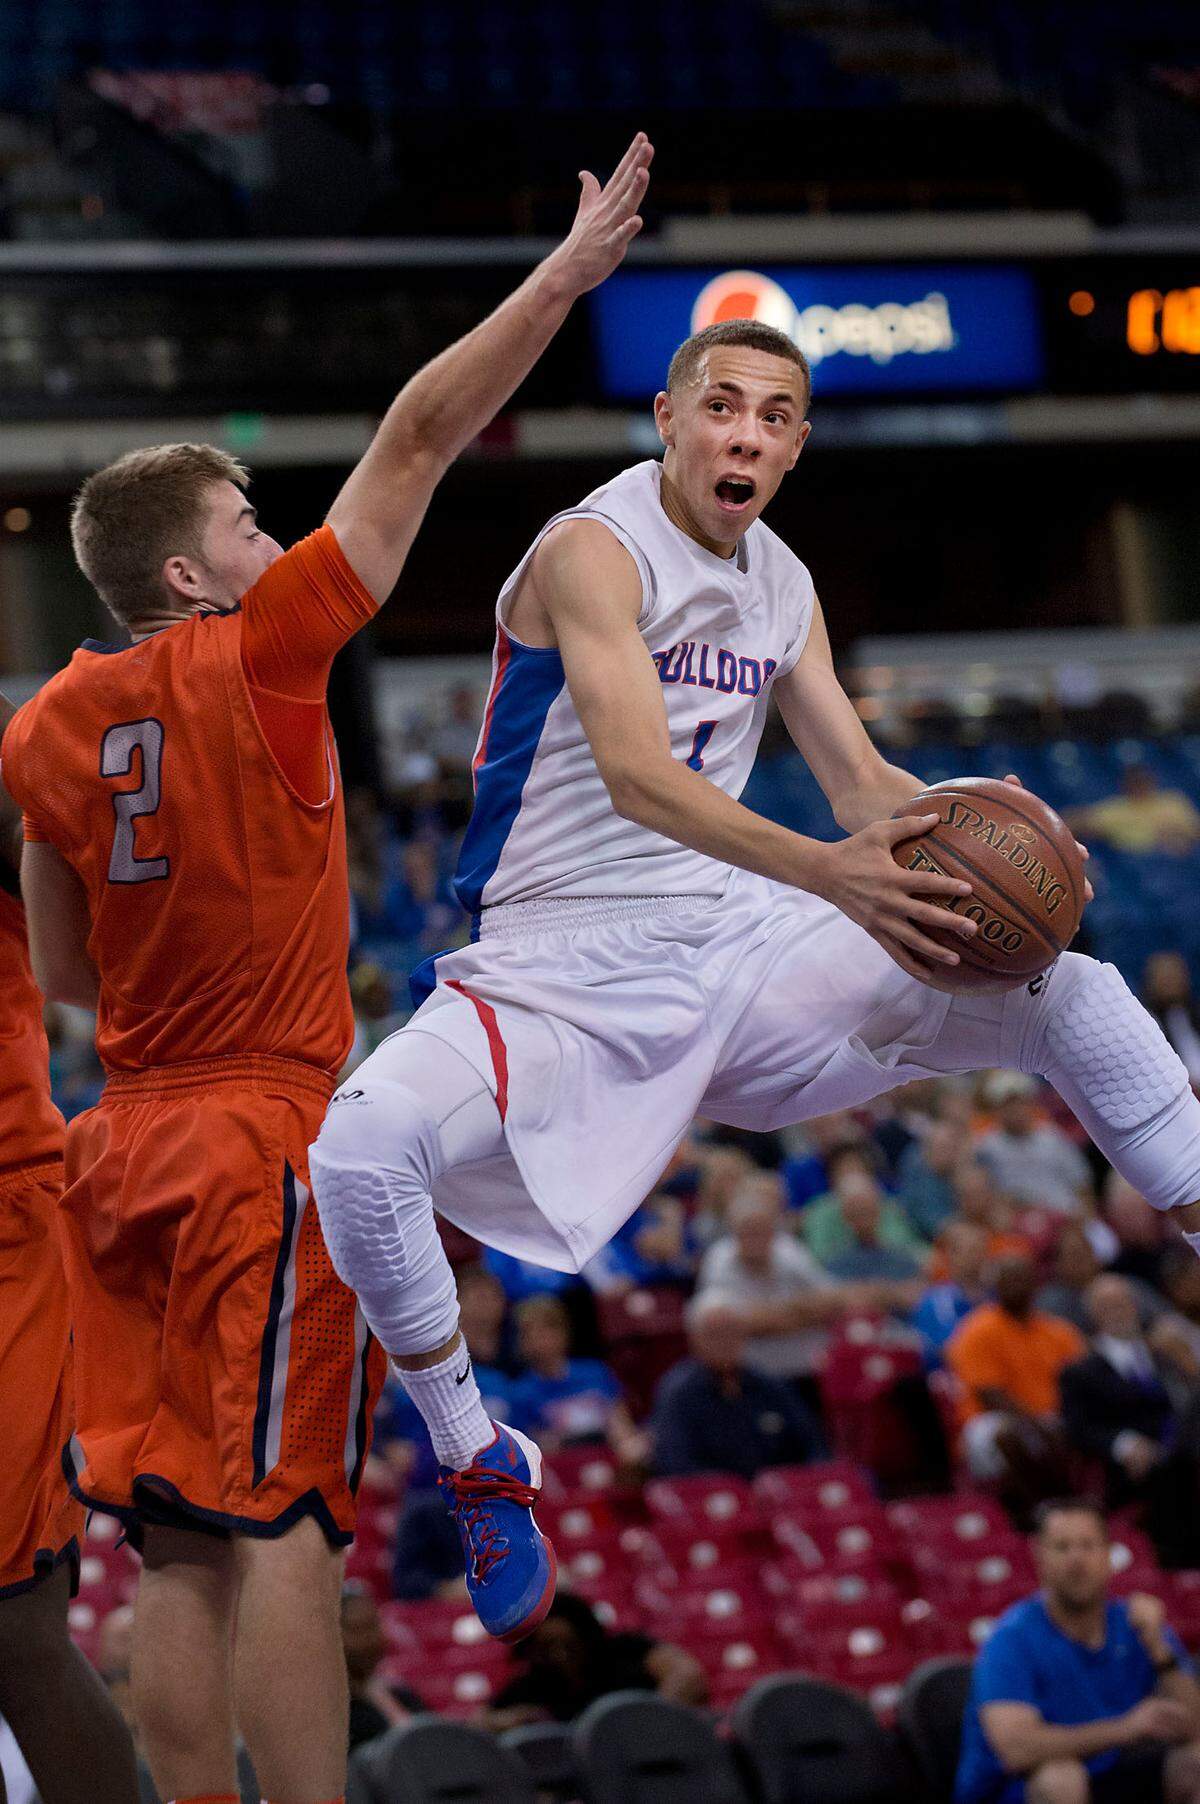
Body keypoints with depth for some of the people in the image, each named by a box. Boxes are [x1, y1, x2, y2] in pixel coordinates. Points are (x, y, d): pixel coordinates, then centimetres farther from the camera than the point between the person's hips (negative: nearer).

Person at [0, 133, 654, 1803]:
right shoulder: (251, 657, -8)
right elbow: (418, 440, -7)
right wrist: (569, 269, -4)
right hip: (273, 1143, -6)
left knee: (178, 1549, 5)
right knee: (280, 1530, -9)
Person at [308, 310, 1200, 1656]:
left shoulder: (784, 588, 9)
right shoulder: (594, 550, -16)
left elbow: (861, 783, 9)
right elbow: (636, 777, -30)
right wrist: (829, 872, -43)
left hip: (744, 940, 6)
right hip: (569, 961, -6)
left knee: (1073, 996, -2)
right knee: (360, 1153, -33)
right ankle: (468, 1458, -10)